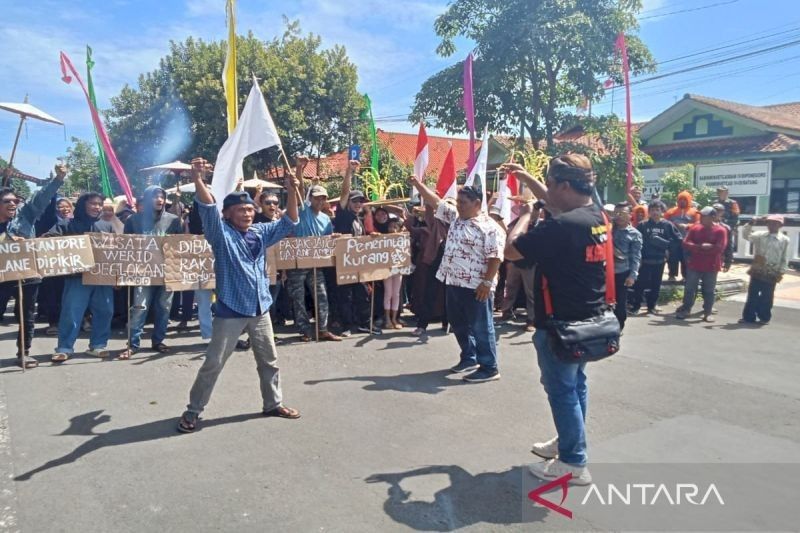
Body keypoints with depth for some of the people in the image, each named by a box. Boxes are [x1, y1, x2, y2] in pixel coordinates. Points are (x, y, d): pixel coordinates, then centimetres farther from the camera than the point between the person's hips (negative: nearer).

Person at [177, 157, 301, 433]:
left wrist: (292, 192, -4)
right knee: (213, 364, 2)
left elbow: (289, 222, 10)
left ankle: (273, 403, 34)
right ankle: (192, 411, 17)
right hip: (231, 310, -5)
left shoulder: (261, 232, 8)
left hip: (260, 309, 5)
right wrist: (198, 179, -39)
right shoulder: (221, 233, -7)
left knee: (269, 360, 16)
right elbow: (208, 207, -23)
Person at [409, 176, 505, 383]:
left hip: (476, 286, -8)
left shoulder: (489, 227, -13)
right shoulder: (455, 217, 10)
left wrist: (487, 282, -21)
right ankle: (469, 358, 33)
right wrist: (418, 184, 7)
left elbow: (495, 257, -17)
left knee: (481, 327, -1)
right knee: (458, 323, 18)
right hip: (454, 282, 9)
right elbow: (435, 202, 12)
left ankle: (489, 368, 8)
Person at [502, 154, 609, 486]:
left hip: (560, 324, -9)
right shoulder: (597, 215, 1)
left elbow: (511, 250, -19)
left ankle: (574, 464, 15)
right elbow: (554, 200, 20)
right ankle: (568, 443, 38)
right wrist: (525, 177, 21)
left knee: (562, 391, 4)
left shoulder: (561, 225, -27)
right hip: (588, 320, 9)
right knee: (575, 385, 21)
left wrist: (525, 215, -5)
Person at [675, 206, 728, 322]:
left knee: (708, 291, 6)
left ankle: (707, 313, 14)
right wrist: (701, 246, -16)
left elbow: (720, 248, -16)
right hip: (694, 265, 2)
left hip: (711, 267, -2)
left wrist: (697, 248, -12)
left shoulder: (720, 231, -6)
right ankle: (685, 310, 15)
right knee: (689, 289, 6)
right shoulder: (694, 228, 5)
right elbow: (686, 243, -2)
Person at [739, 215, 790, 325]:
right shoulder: (760, 235, 4)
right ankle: (748, 317, 11)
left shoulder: (784, 240, -1)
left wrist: (781, 272, -4)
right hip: (757, 271, 2)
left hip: (772, 273, -2)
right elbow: (746, 235, -7)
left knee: (767, 296, 7)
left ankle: (764, 318, 21)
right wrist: (750, 223, -15)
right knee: (752, 294, 4)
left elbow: (785, 258, 0)